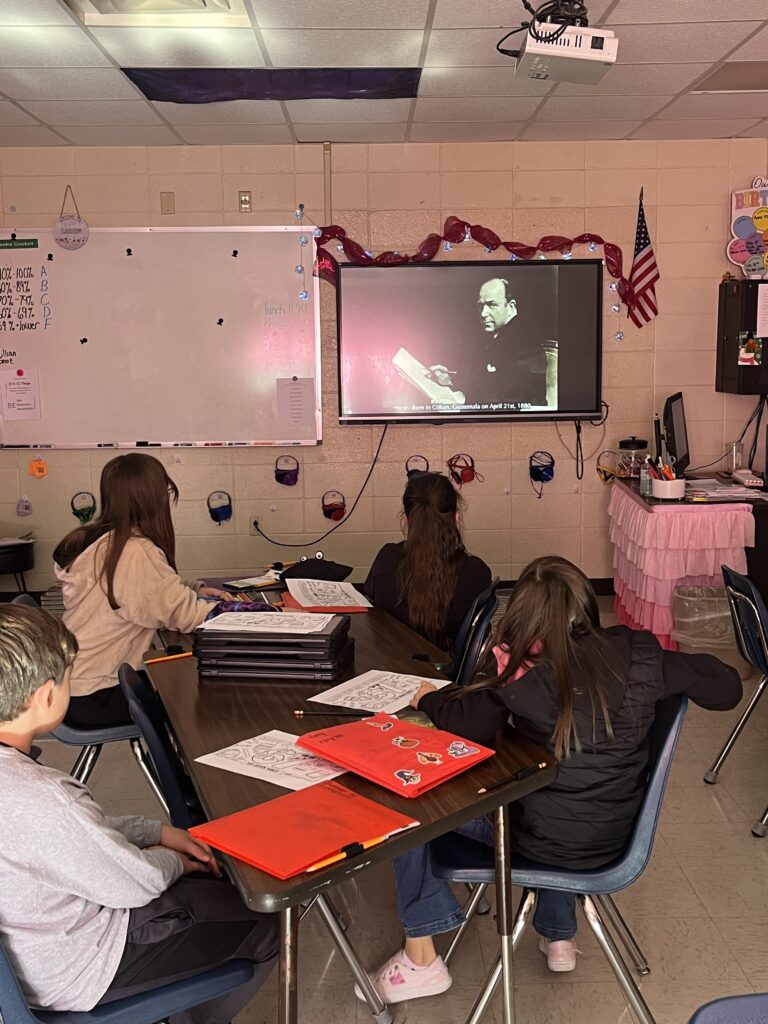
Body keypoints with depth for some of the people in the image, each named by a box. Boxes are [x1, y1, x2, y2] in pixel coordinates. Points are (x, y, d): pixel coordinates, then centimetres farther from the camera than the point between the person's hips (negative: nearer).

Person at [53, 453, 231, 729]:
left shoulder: (99, 539, 4)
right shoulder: (136, 552, -24)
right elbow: (184, 616, -19)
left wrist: (194, 592, 5)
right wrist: (225, 607, -2)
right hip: (92, 698, -8)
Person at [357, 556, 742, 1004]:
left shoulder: (527, 671, -20)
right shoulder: (638, 655, -8)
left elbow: (465, 725, -25)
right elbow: (728, 689, -1)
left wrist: (430, 698, -5)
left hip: (544, 839, -6)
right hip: (615, 834, 6)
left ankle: (421, 957, 8)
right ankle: (559, 937, 41)